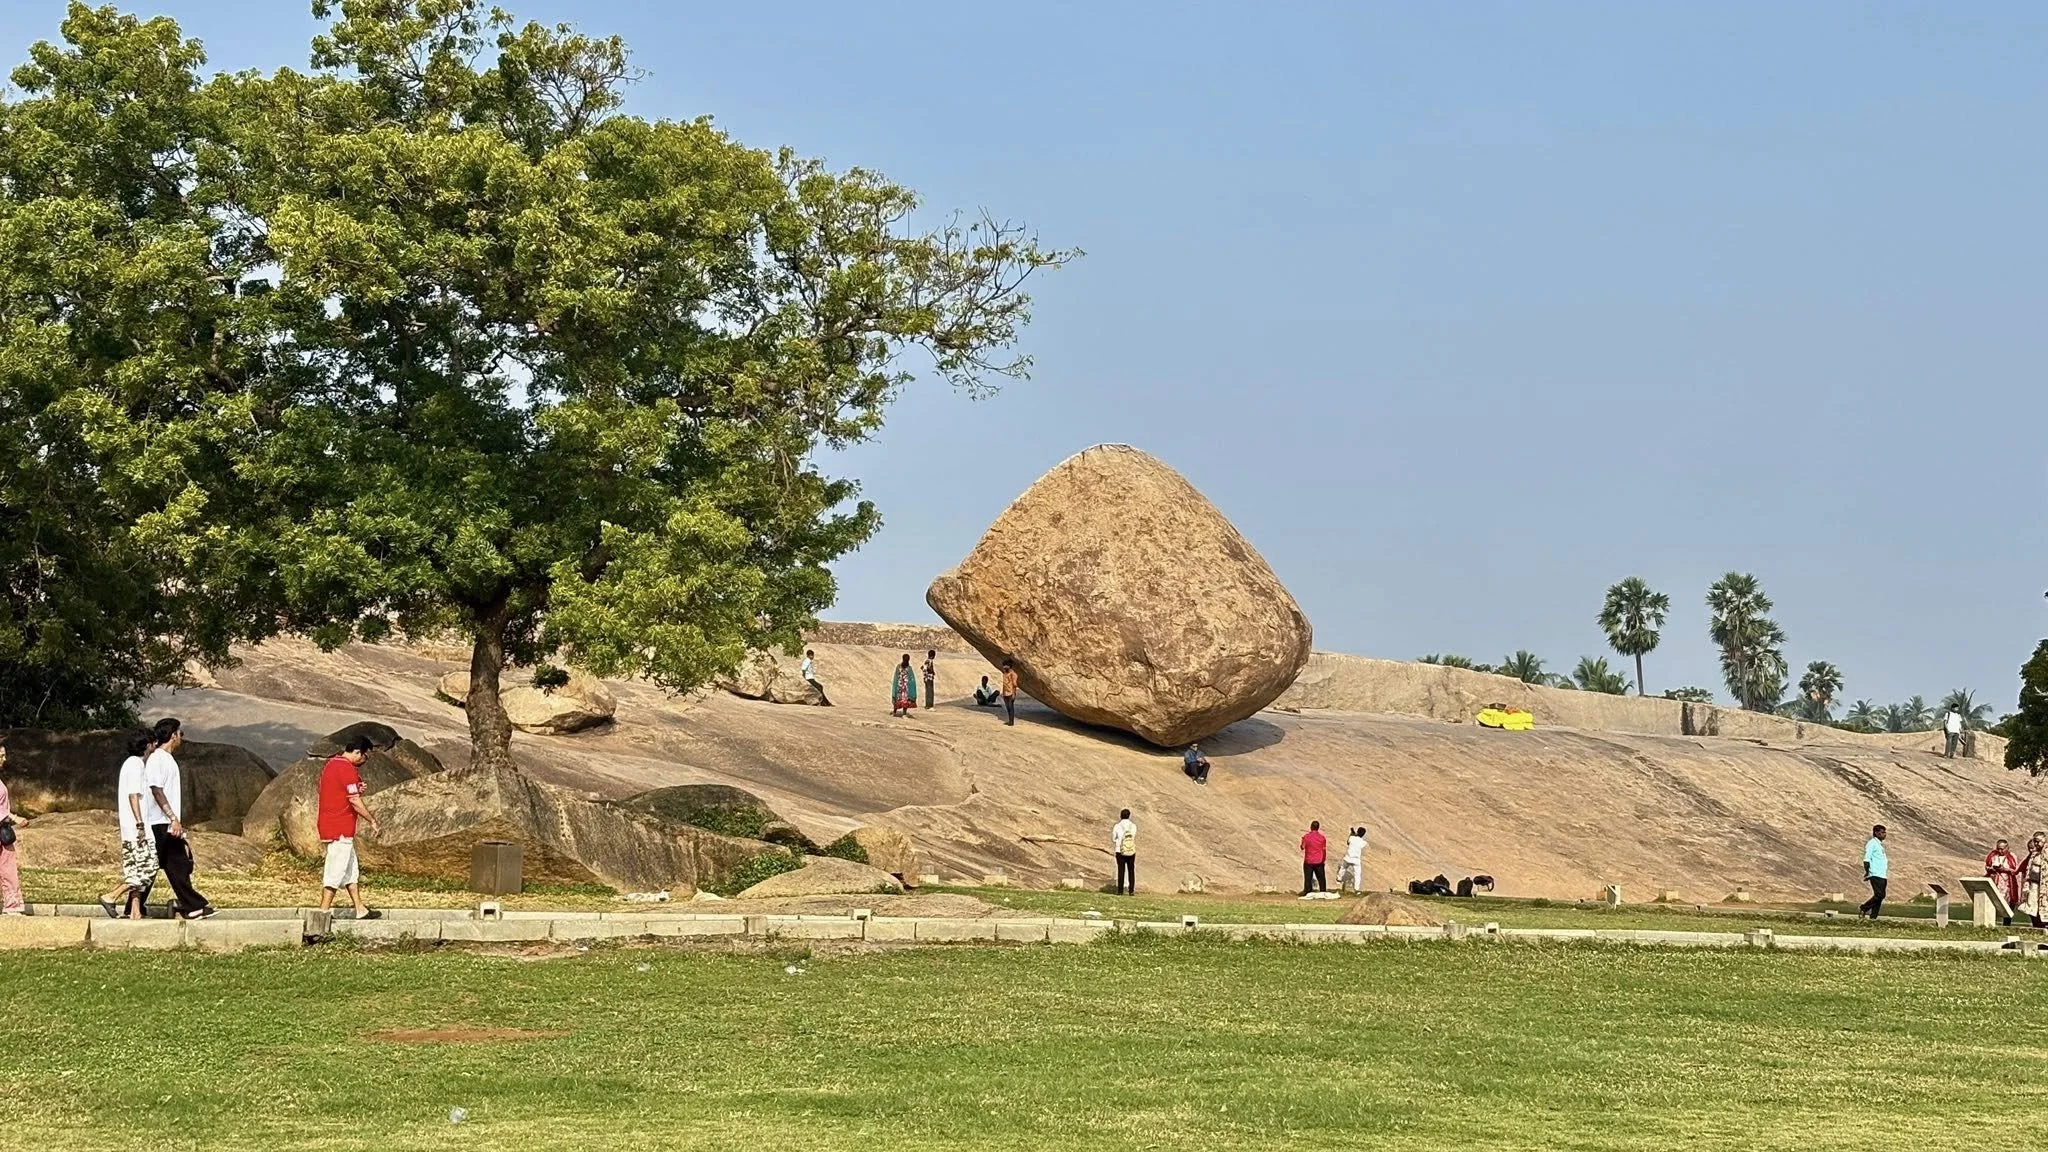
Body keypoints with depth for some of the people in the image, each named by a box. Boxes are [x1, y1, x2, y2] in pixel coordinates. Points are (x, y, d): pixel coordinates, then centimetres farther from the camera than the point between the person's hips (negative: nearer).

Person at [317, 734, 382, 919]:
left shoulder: (330, 763, 14)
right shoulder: (347, 769, -17)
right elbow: (355, 802, -18)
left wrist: (356, 788, 7)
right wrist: (372, 821, -7)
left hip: (328, 824, 10)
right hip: (340, 829, -10)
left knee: (351, 869, 14)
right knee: (336, 871, -5)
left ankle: (360, 910, 19)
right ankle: (324, 910, -3)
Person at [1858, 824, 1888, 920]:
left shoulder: (1880, 845, 22)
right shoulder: (1872, 844, -6)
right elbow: (1867, 859, -13)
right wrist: (1867, 871, -20)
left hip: (1883, 875, 9)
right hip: (1876, 875, -9)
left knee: (1881, 896, 4)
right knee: (1879, 895, -17)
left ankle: (1873, 916, 4)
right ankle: (1863, 907, -3)